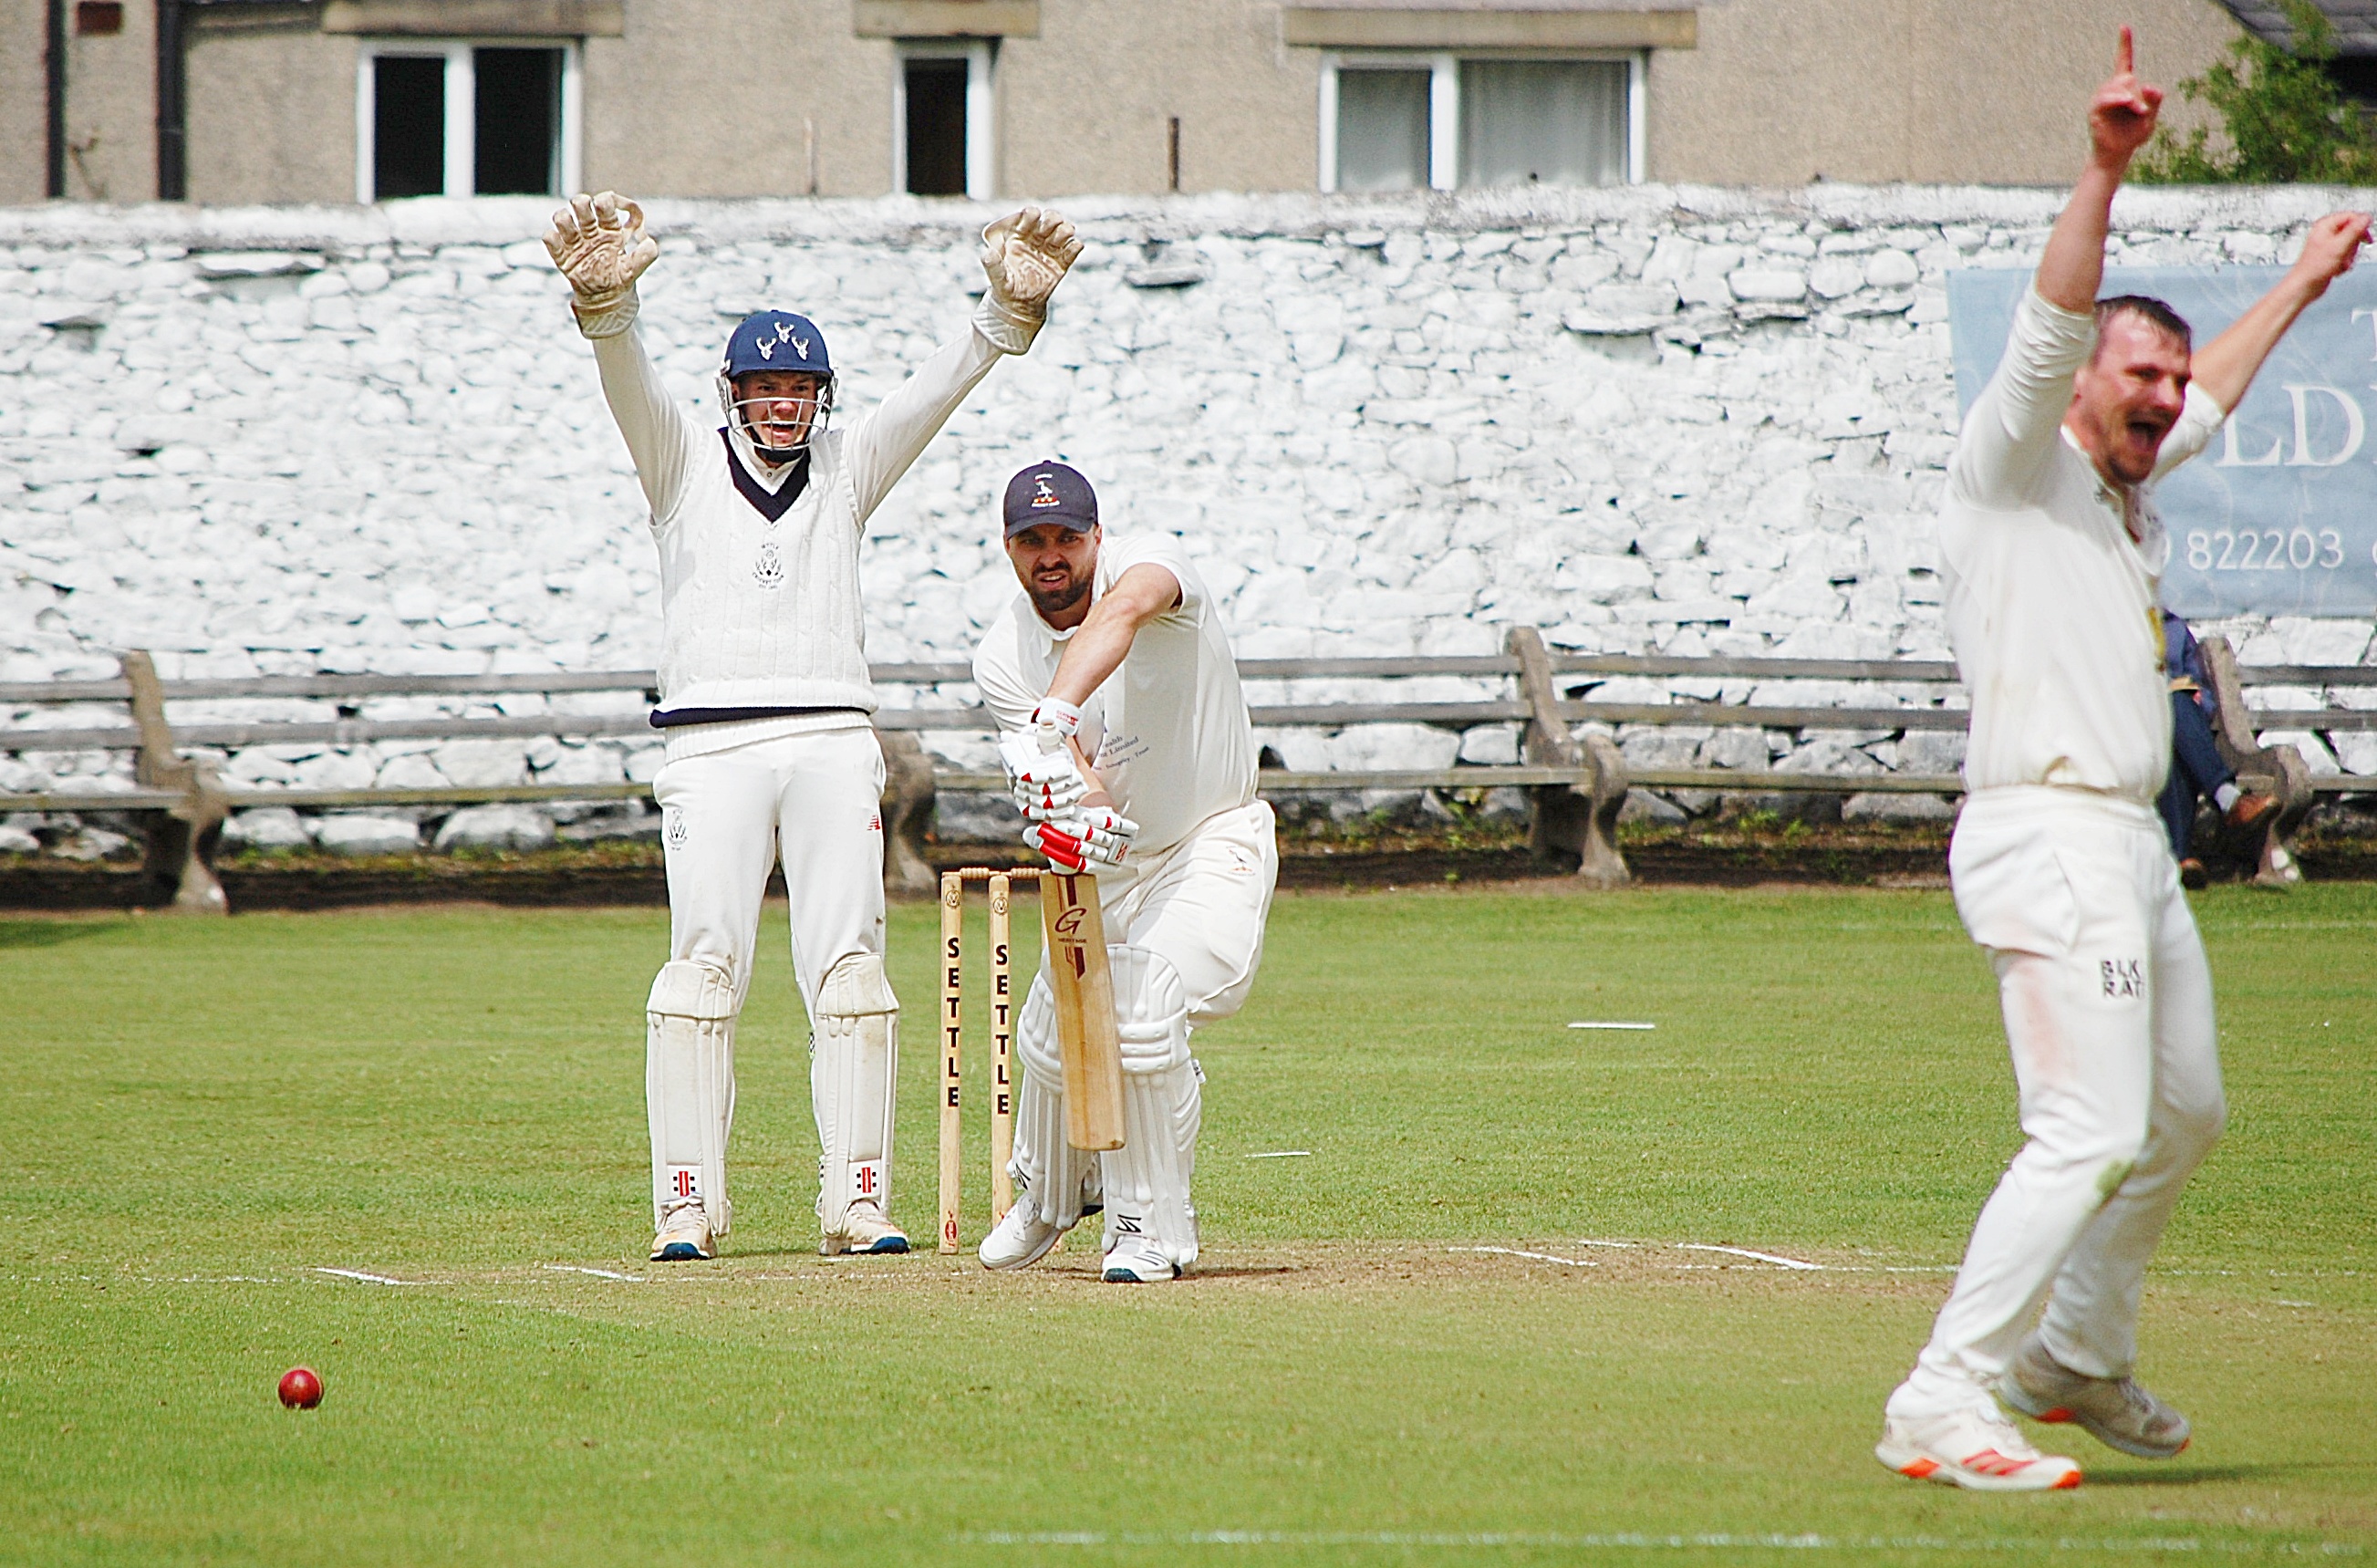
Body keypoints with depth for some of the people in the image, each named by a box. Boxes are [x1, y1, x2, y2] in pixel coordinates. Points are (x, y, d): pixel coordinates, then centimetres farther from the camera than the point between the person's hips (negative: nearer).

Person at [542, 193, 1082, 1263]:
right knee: (705, 964, -9)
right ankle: (686, 1204, -8)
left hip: (834, 740, 2)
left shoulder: (847, 469, 15)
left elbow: (938, 389, 3)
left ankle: (857, 1201, -2)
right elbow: (628, 385, -9)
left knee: (847, 966, -3)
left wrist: (1010, 308, -15)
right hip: (713, 740, -2)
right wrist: (605, 299, -30)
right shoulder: (685, 466, 10)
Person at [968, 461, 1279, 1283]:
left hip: (1213, 843, -5)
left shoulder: (1153, 565, -22)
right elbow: (1084, 779, -24)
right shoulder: (1003, 654, -10)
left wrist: (1055, 720, -64)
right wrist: (1078, 812, -49)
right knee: (1051, 1038, 5)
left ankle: (1152, 1225, -9)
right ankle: (1049, 1190, 40)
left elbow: (1122, 612, -48)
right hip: (1108, 861, 5)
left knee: (1140, 1007, -27)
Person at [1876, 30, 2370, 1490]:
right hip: (2051, 835, -10)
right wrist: (2104, 172, -34)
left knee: (2185, 1115, 20)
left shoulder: (2126, 494, 20)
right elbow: (2050, 329, -21)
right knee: (2090, 1134, -17)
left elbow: (2205, 399, 40)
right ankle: (1940, 1407, -19)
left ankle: (2078, 1357, 34)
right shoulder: (2016, 467, -4)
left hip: (2132, 848, 10)